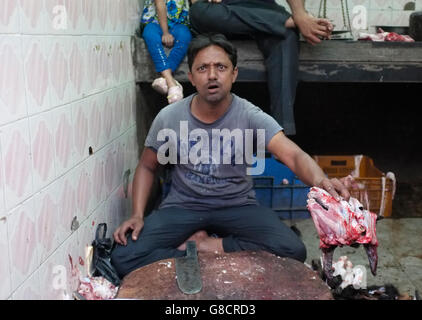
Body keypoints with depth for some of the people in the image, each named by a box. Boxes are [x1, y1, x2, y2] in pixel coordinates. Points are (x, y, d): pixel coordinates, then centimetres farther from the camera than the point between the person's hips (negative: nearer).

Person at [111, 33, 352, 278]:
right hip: (183, 206, 1)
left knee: (293, 251, -23)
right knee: (124, 257, -21)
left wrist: (321, 181, -51)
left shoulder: (250, 116, -15)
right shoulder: (168, 118, -9)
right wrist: (138, 215, -8)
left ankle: (210, 246, -6)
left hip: (237, 206, 0)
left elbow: (294, 155, -28)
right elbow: (147, 167, 6)